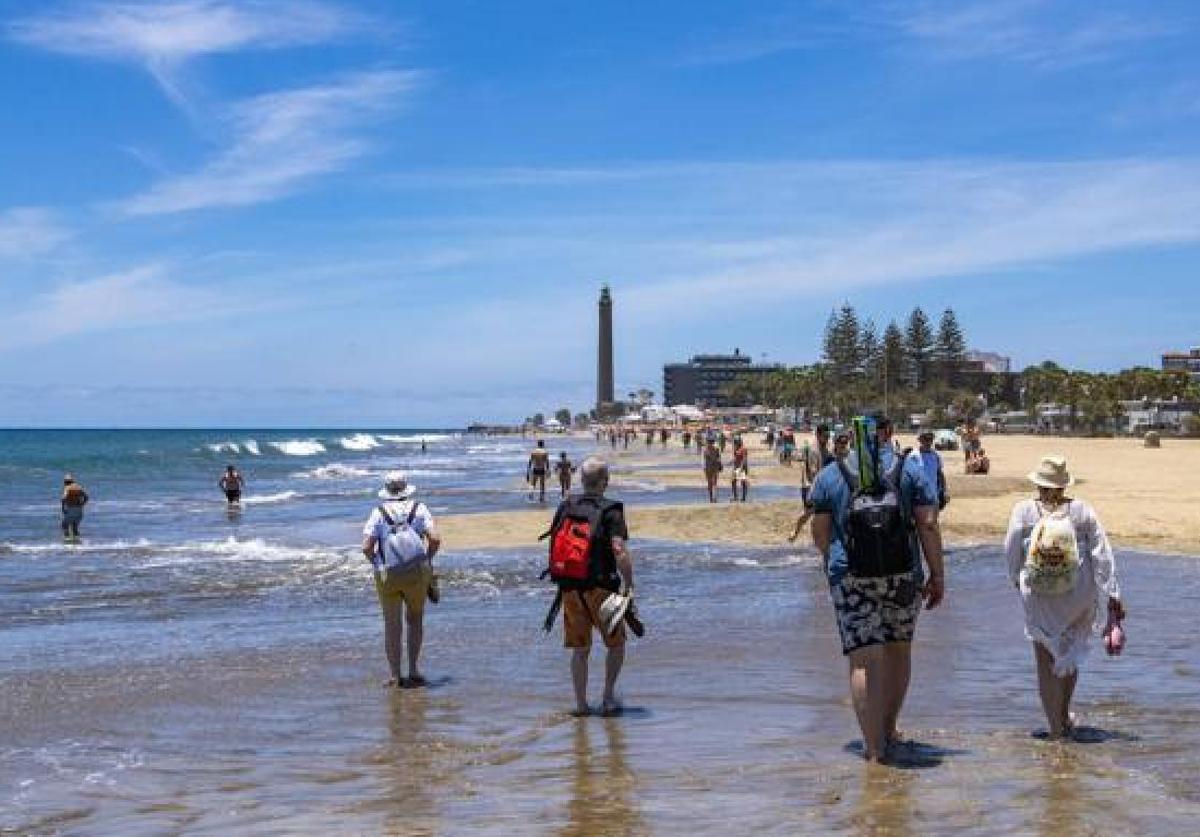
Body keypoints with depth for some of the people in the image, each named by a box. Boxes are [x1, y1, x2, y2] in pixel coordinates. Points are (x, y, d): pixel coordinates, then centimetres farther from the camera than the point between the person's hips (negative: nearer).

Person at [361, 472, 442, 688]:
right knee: (415, 620, 19)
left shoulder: (379, 512, -1)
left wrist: (377, 563, 8)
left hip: (387, 577, 0)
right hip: (416, 575, 0)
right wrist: (427, 559, 6)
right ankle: (414, 669, 12)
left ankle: (395, 676, 5)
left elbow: (366, 547, -10)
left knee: (392, 627, 8)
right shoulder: (419, 509, 0)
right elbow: (435, 539, -11)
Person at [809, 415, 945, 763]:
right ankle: (888, 730, 31)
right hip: (903, 575, 2)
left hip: (851, 578, -1)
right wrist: (937, 576, 3)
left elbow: (820, 533, 5)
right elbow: (928, 526, -2)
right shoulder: (910, 470, 4)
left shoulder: (830, 474, 4)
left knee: (865, 662, -3)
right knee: (899, 649, 20)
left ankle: (874, 747, -8)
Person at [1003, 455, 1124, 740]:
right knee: (1070, 653, 23)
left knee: (1046, 663, 10)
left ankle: (1057, 728, 12)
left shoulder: (1023, 511, -9)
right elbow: (1103, 555, -6)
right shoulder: (1083, 511, -7)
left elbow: (1011, 553, 0)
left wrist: (1017, 580, 19)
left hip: (1038, 600, -1)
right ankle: (1064, 716, 35)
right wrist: (1113, 597, -1)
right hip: (1078, 597, 1)